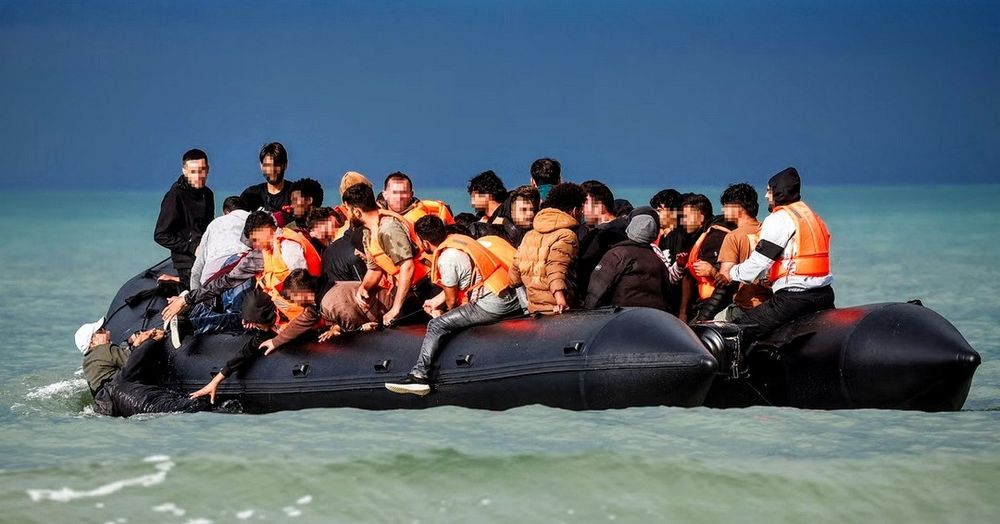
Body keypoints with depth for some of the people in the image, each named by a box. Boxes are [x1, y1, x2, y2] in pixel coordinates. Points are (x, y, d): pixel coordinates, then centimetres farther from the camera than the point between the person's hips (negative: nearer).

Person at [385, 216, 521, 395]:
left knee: (437, 325, -7)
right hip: (512, 298, 9)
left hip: (492, 304, -9)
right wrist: (436, 300, 36)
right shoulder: (458, 239, 13)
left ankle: (419, 376, -14)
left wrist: (445, 312, 23)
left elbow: (451, 298, 1)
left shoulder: (446, 258, -12)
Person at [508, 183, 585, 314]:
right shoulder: (567, 236, -5)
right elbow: (557, 267, -23)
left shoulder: (530, 235, 17)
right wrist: (560, 298, -35)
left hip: (533, 308, 7)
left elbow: (513, 277, 18)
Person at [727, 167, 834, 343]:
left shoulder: (779, 219, -6)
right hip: (824, 295, 9)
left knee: (741, 331, -9)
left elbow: (759, 261, -9)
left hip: (793, 297, -9)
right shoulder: (814, 216, 22)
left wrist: (732, 273, 7)